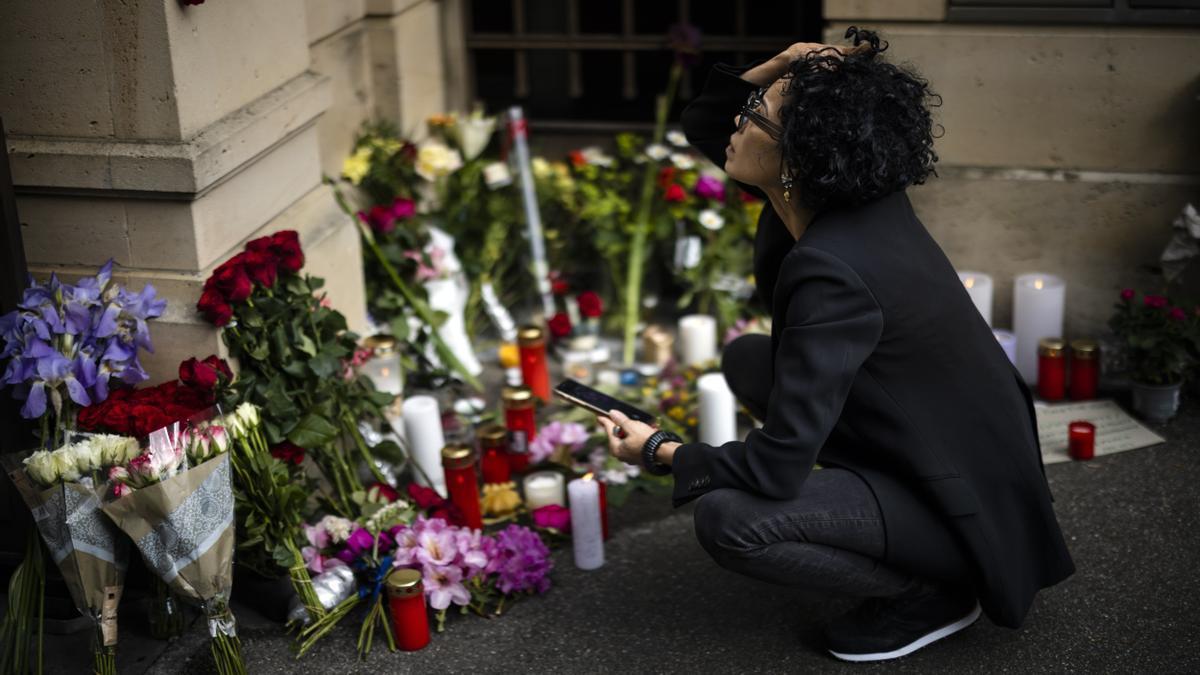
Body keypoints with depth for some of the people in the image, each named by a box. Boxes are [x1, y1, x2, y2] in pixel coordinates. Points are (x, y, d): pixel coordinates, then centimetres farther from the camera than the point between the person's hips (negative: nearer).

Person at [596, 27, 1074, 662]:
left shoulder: (831, 271, -31)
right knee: (747, 359, 13)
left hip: (960, 510, -9)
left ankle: (933, 591, -2)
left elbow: (777, 466, -28)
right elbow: (704, 121, 10)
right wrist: (779, 68, -10)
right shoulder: (838, 194, -5)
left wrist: (659, 450, -12)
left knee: (726, 519, -23)